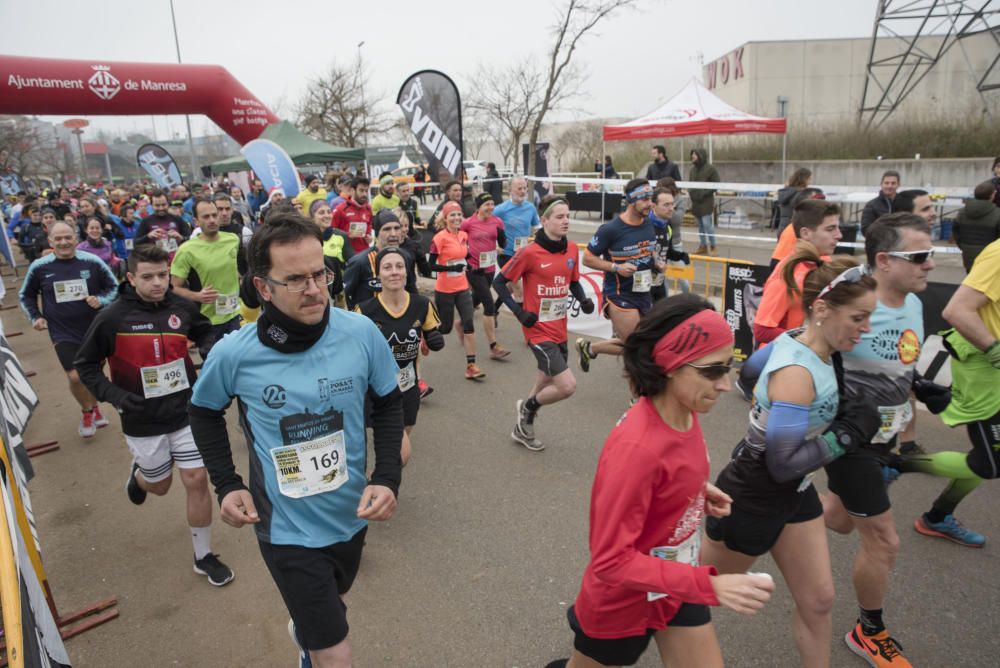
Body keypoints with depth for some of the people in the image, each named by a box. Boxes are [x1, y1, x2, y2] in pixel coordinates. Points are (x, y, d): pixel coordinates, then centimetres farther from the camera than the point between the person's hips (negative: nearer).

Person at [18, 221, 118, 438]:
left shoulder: (92, 261, -9)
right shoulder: (39, 267, -6)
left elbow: (113, 287, 3)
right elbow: (25, 296, 11)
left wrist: (101, 300, -15)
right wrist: (35, 317, -1)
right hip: (63, 333, -1)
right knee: (75, 376, -12)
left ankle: (94, 407, 43)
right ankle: (87, 411, 17)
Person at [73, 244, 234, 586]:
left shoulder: (182, 308, -7)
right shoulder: (111, 318, -14)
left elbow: (204, 332, 13)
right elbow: (85, 365, -3)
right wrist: (114, 395, -18)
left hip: (187, 413, 1)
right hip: (143, 422, -1)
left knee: (197, 480, 0)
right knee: (159, 485, 16)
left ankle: (204, 556, 18)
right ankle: (139, 473, 55)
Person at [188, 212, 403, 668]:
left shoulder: (362, 333, -18)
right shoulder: (234, 354, -19)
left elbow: (388, 404, -3)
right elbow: (204, 412, 3)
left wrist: (388, 478, -13)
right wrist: (226, 486, -5)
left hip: (352, 515, 3)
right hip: (288, 529, -3)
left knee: (326, 610, 33)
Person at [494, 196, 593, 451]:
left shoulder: (572, 249, 2)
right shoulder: (529, 252, -15)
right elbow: (499, 282, -7)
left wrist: (584, 300, -3)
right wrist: (519, 311, -14)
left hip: (560, 330, 7)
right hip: (539, 331, -7)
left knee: (546, 385, 19)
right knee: (567, 386, -13)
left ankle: (523, 428, 41)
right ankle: (527, 407, 16)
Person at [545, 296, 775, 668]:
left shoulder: (685, 413, -11)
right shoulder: (635, 447, -36)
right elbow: (611, 560, -32)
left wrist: (699, 492, -6)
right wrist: (710, 586, -35)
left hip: (675, 586, 7)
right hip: (624, 597, -6)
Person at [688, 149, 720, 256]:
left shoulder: (711, 168, -6)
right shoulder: (693, 169, 13)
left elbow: (716, 184, -9)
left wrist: (704, 193, -17)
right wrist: (690, 191, 1)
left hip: (706, 202, -6)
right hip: (695, 202, 6)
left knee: (708, 225, -8)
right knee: (700, 226, 11)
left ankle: (712, 247, 2)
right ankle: (702, 246, 20)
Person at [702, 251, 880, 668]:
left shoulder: (798, 342, -6)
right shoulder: (797, 373, -32)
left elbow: (752, 365, 15)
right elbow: (783, 465, -29)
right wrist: (848, 434, -22)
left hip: (793, 493, 8)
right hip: (752, 499, -8)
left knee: (818, 601, 15)